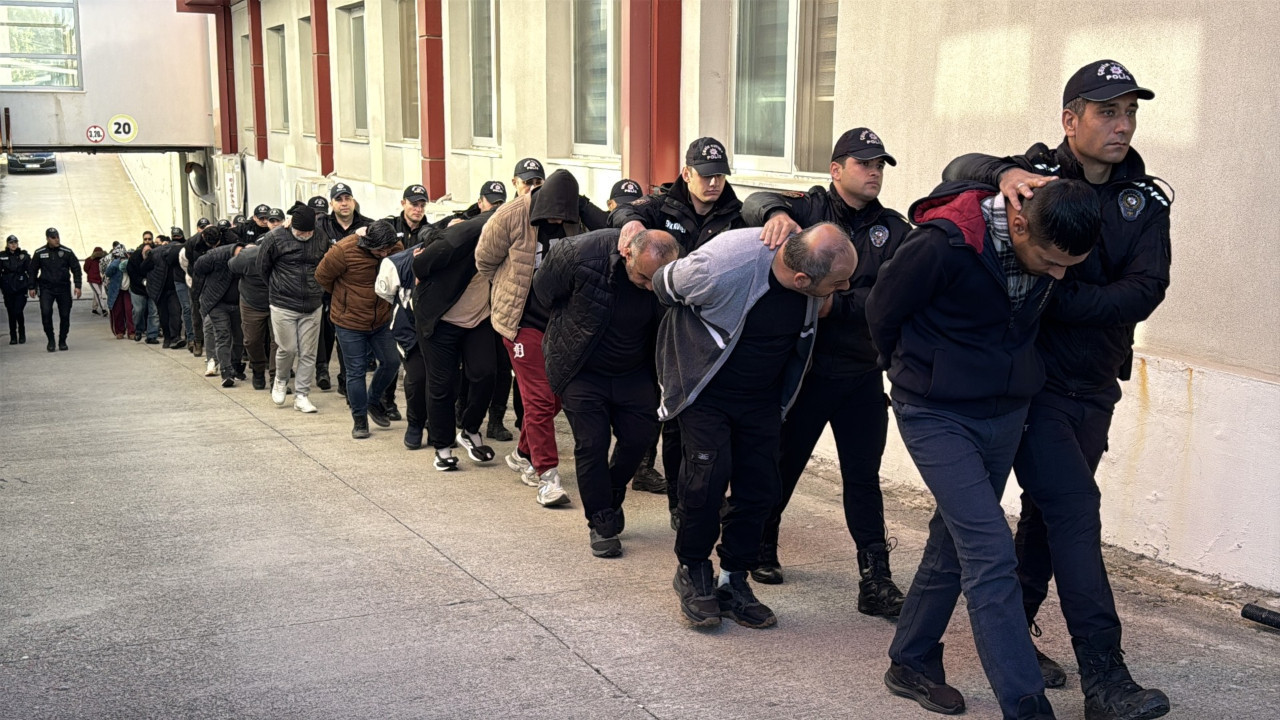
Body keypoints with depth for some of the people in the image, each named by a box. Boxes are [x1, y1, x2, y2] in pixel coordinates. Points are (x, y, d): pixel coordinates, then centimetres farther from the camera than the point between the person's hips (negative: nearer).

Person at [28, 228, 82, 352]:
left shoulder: (67, 252, 0)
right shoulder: (39, 253, 3)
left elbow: (76, 269, 3)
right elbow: (33, 270, 11)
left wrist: (77, 286, -4)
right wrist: (32, 287, 8)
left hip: (63, 288, 1)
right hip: (46, 288, -1)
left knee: (65, 315, 3)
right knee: (46, 312, -17)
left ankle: (62, 341, 18)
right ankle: (50, 340, -3)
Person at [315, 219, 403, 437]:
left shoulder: (397, 249, -11)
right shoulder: (344, 250, -24)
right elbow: (322, 276, -7)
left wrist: (381, 299, 10)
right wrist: (343, 295, 7)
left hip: (381, 320, 4)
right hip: (350, 322, -4)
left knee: (391, 362, 7)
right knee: (356, 371, 1)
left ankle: (373, 401, 32)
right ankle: (359, 419, 16)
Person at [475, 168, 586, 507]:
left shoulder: (575, 222, -4)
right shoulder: (512, 217, -16)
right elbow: (485, 260, -2)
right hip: (523, 321, -5)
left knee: (556, 394, 10)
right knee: (538, 397, -8)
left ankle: (523, 454, 30)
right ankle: (547, 474, -3)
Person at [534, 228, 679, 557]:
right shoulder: (581, 254, -31)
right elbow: (543, 287, -9)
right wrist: (572, 326, 3)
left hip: (633, 372, 3)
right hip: (581, 370, -3)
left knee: (641, 434, 2)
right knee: (592, 443, -4)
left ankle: (612, 496, 30)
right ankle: (601, 524, 11)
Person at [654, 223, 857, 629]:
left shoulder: (817, 261, -20)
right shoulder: (720, 270, -36)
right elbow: (664, 284, -11)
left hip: (762, 395, 5)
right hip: (707, 389, -4)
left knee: (761, 488, 2)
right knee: (708, 478, -11)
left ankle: (734, 581, 18)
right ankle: (693, 572, 12)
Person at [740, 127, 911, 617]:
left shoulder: (894, 230, 4)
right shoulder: (810, 208, -1)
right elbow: (754, 202, -19)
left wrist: (836, 305, -22)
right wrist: (776, 212, -40)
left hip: (861, 373, 2)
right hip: (804, 366, -2)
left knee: (863, 477, 6)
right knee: (783, 464, 11)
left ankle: (876, 580, 10)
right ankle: (760, 549, 33)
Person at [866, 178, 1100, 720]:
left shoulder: (1052, 246, -7)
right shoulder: (942, 245, -27)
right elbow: (882, 311, -10)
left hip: (1006, 412, 6)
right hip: (938, 415, -6)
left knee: (956, 539, 15)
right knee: (990, 554, -13)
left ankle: (911, 664, 32)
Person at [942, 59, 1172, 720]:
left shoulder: (1146, 202, 2)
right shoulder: (1038, 174, -7)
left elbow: (1145, 291, -11)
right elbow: (960, 167, -17)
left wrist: (1055, 302, -22)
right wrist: (1004, 173, -38)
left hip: (1093, 386, 6)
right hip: (1029, 378, -6)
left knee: (1048, 512, 15)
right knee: (1074, 510, -12)